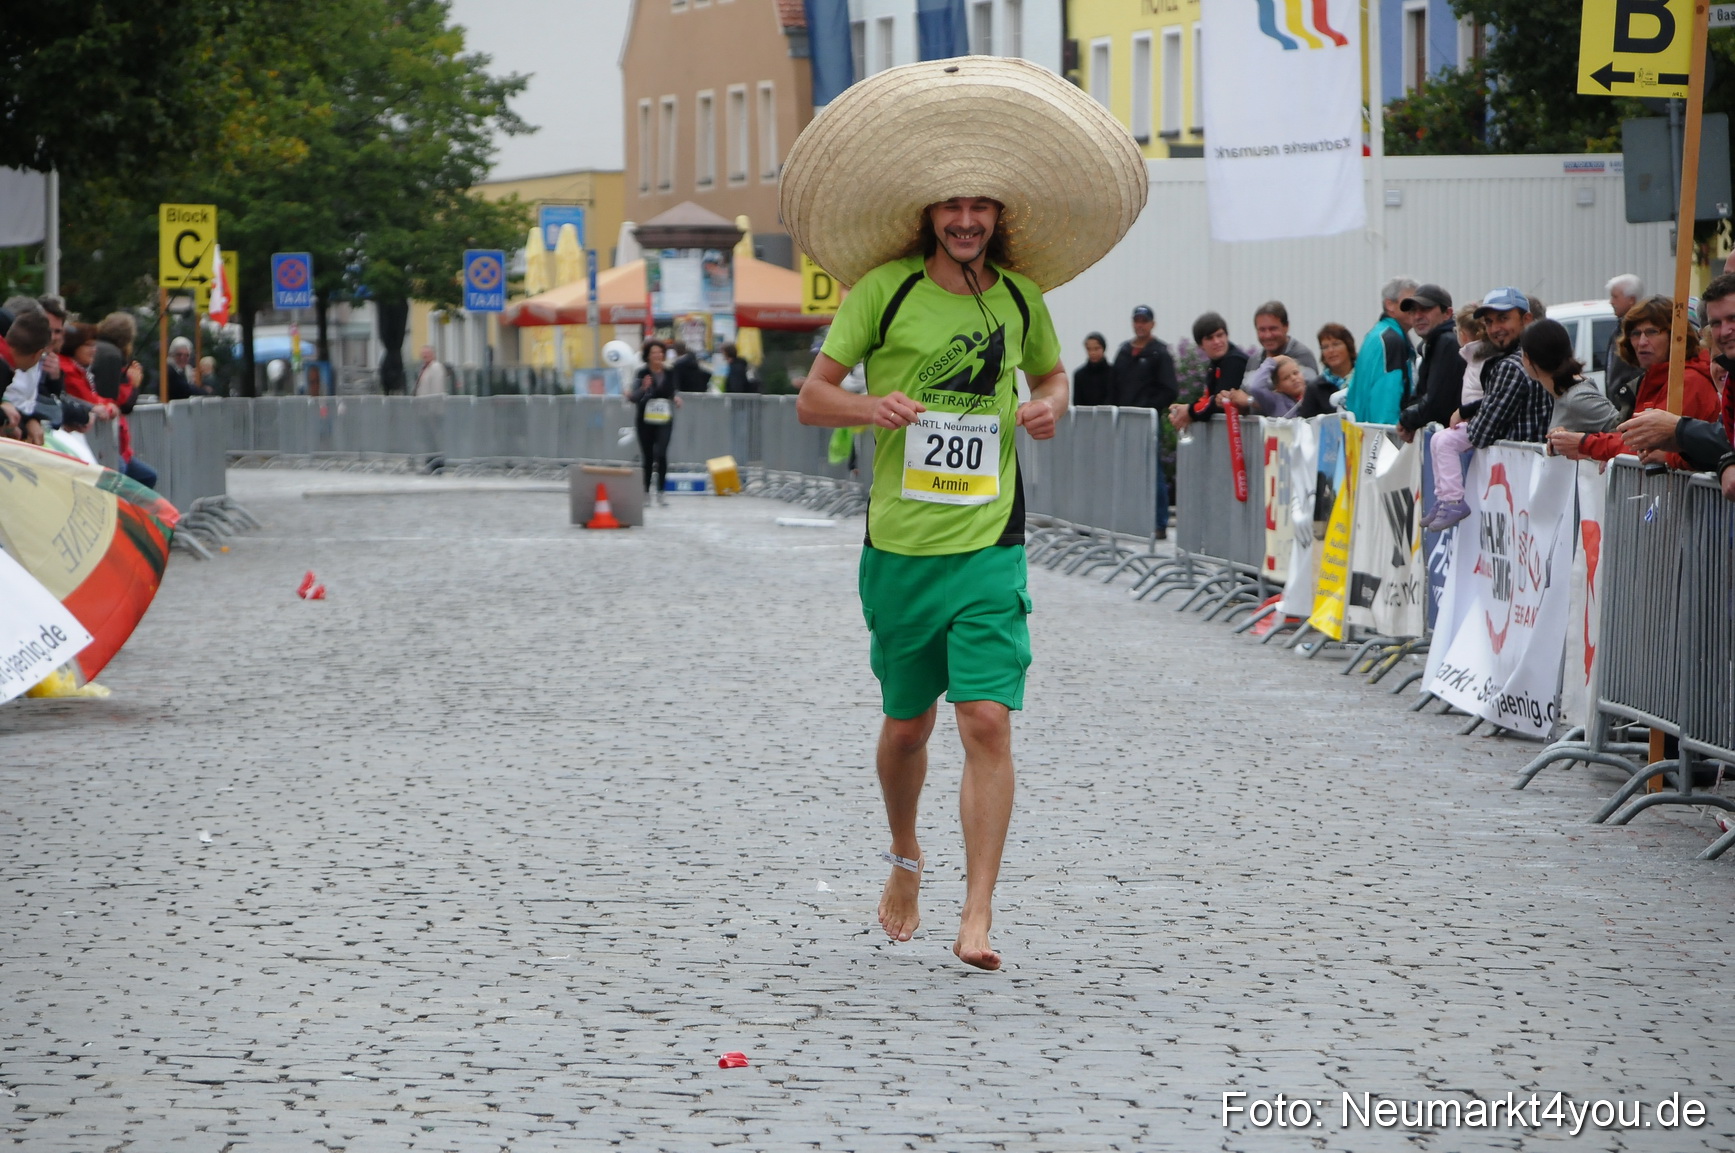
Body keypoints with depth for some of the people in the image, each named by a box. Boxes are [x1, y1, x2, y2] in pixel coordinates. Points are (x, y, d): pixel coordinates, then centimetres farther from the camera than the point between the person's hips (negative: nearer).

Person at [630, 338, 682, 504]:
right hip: (645, 420, -1)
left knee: (661, 453, -15)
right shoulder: (642, 374, -5)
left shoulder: (669, 373, 5)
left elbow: (675, 389, 22)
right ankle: (645, 491, 15)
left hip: (664, 420, 1)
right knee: (647, 457, 4)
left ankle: (661, 491, -9)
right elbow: (633, 397, -11)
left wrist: (676, 397, 0)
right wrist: (643, 388, -29)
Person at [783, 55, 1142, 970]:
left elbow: (1050, 374, 24)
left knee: (988, 722, -13)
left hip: (989, 550, 1)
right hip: (899, 549, -1)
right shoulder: (886, 291, -4)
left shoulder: (1021, 297, 5)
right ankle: (905, 863, 41)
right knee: (907, 724, 13)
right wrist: (868, 408, -23)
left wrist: (1046, 405, 0)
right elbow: (811, 398, -1)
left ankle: (977, 916, -13)